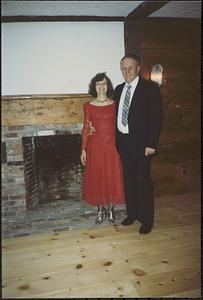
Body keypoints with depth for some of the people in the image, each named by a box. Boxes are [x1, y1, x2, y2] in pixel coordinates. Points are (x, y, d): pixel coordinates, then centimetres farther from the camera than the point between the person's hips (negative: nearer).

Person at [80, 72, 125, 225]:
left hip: (112, 145, 1)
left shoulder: (114, 104, 4)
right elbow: (86, 128, 1)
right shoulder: (88, 106, 2)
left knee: (112, 177, 5)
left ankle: (111, 209, 24)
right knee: (97, 178, 6)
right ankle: (101, 210, 23)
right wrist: (83, 149, -2)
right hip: (95, 145, 0)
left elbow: (118, 126, 5)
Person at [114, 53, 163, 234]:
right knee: (128, 180, 14)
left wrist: (151, 144, -15)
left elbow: (157, 117, -10)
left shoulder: (150, 88, -6)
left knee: (143, 181, 2)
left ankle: (147, 219, 19)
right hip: (123, 142, 6)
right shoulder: (119, 89, 12)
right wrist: (117, 138, 6)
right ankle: (132, 213, 30)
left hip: (141, 143, -5)